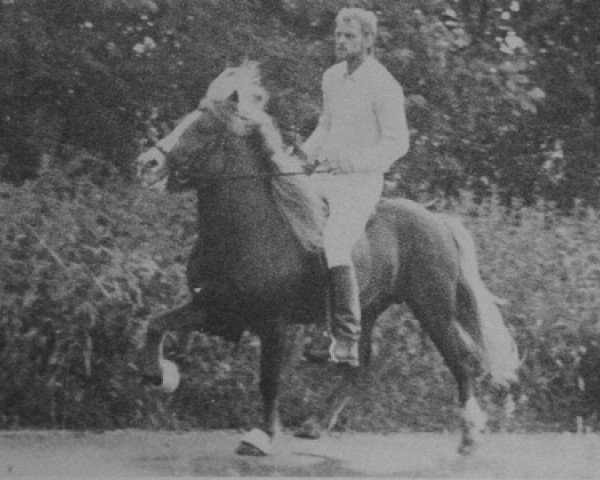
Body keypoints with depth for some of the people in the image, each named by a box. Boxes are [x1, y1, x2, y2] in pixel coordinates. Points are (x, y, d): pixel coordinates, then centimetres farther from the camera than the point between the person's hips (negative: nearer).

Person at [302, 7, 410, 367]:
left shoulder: (384, 86, -13)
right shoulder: (333, 77, 11)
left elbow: (397, 143, -15)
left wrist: (355, 161, -28)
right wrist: (306, 153, 9)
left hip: (362, 182, -9)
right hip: (327, 177, 9)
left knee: (334, 245, -27)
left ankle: (347, 343, -30)